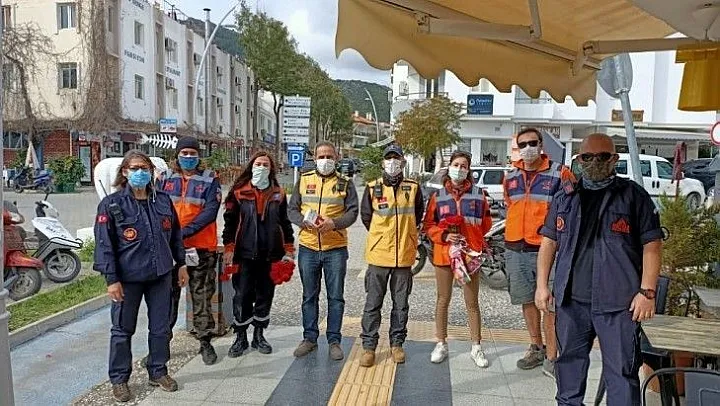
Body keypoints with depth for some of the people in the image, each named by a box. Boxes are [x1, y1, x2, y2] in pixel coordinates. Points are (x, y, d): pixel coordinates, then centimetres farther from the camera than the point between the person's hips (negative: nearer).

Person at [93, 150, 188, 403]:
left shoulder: (163, 200, 4)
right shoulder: (112, 204, -7)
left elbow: (175, 234, 12)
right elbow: (104, 244, -9)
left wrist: (181, 264, 11)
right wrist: (111, 279, -13)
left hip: (161, 275, 4)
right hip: (128, 277, -3)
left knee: (161, 327, 12)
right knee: (123, 329, 9)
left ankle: (158, 371, 30)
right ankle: (119, 379, 25)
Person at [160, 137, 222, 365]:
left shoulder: (209, 180, 1)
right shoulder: (166, 179, 9)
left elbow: (210, 211, -10)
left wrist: (185, 231, -19)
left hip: (201, 248, -2)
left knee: (202, 296, 6)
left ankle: (205, 341, 18)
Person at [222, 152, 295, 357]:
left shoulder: (278, 194, 8)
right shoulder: (239, 192, 0)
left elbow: (284, 222, 12)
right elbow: (230, 221, 0)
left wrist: (288, 248, 8)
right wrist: (229, 248, -6)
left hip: (270, 255, 3)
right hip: (245, 254, -2)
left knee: (265, 294, 10)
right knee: (242, 295, 2)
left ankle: (259, 335, 25)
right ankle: (241, 338, 17)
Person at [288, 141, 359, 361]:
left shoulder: (345, 183, 4)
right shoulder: (303, 181, 9)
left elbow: (352, 212, -3)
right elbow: (292, 209, 7)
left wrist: (333, 223, -20)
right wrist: (304, 221, -14)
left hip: (336, 248, -2)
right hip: (308, 247, 2)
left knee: (335, 297, 4)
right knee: (309, 296, 11)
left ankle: (334, 340, 16)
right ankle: (310, 338, 24)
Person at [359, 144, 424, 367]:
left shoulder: (413, 188, 3)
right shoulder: (372, 188, 0)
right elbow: (365, 216, 9)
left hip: (404, 256, 1)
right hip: (378, 255, -1)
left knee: (401, 303, 12)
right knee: (373, 303, 4)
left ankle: (397, 343, 26)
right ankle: (369, 346, 15)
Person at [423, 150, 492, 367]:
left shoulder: (478, 194, 2)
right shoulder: (438, 196, 3)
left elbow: (486, 222, 9)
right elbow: (429, 225, 2)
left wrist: (471, 236, 0)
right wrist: (444, 235, -13)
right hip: (443, 253, 1)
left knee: (472, 302, 8)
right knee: (443, 300, 10)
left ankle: (476, 347, 21)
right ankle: (441, 344, 24)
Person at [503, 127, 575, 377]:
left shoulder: (559, 174, -5)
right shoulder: (511, 177, 11)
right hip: (516, 250, 5)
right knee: (527, 300, 15)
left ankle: (551, 358, 10)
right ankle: (536, 348, 31)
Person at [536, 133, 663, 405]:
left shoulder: (634, 196, 0)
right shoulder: (565, 196, 10)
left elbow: (652, 245, -2)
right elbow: (549, 241, 11)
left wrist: (647, 292, -9)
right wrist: (542, 285, 6)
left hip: (618, 301, -3)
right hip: (570, 299, 4)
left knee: (622, 370, 2)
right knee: (569, 360, 16)